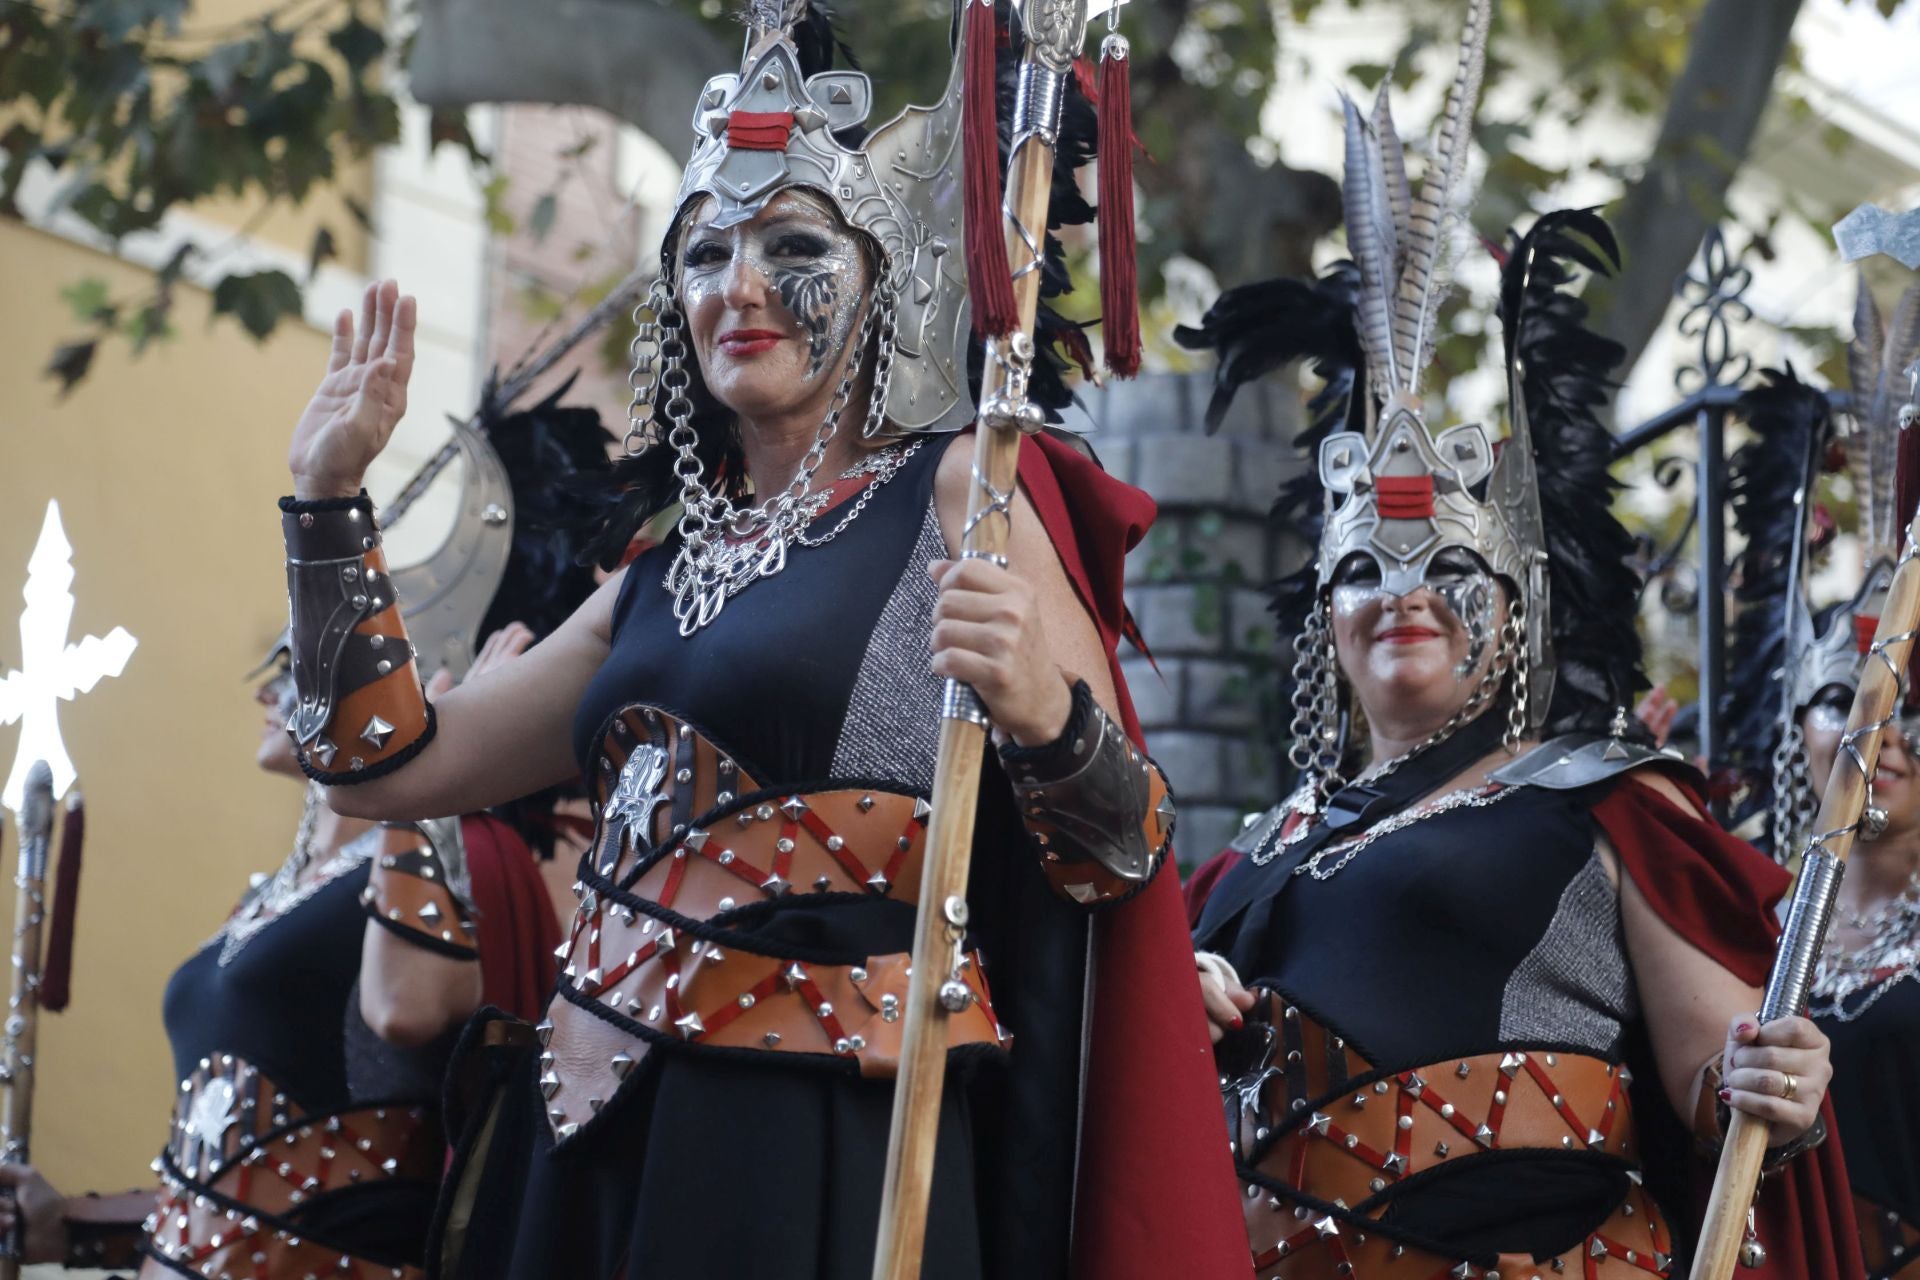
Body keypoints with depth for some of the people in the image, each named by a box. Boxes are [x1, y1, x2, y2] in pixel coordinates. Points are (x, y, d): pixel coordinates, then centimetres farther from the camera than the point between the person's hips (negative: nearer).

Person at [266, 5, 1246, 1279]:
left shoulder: (955, 494, -3)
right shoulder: (669, 572, 16)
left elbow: (1125, 853, -7)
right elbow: (385, 766, 17)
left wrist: (1048, 718, -28)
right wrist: (331, 495, 16)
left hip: (822, 1153, -7)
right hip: (604, 1138, 7)